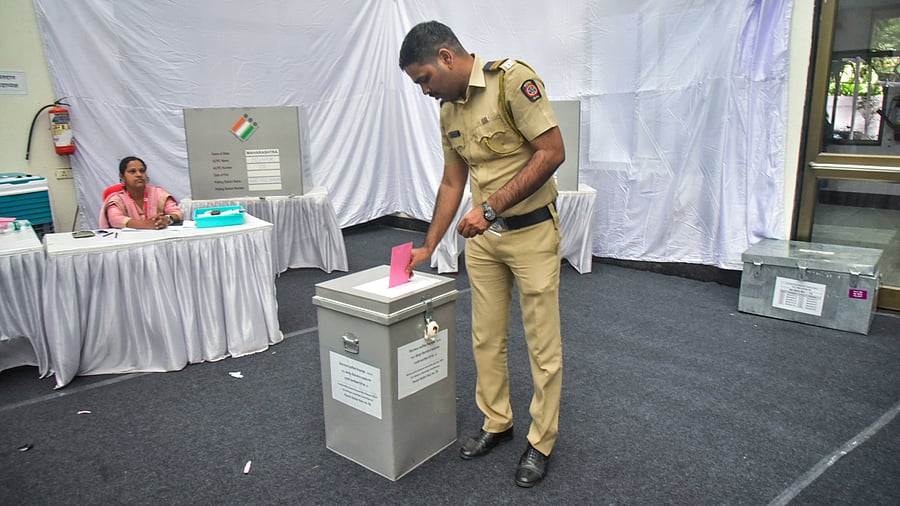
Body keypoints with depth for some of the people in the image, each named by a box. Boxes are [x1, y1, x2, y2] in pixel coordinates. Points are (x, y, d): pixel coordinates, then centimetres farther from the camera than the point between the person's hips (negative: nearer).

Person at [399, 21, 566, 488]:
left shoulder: (513, 80, -16)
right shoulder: (448, 111, 8)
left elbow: (552, 152, -20)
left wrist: (490, 207, -22)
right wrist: (428, 247, 14)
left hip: (531, 231, -7)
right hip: (482, 236, 7)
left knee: (543, 344, 4)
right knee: (486, 338, 14)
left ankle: (541, 441, 19)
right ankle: (496, 423, 32)